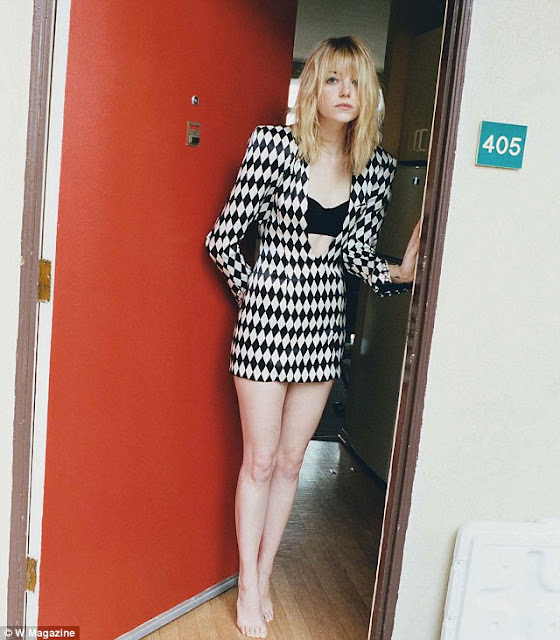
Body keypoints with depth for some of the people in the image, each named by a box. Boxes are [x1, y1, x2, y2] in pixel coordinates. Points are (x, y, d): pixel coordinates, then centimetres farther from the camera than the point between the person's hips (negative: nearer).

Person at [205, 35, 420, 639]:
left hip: (325, 321, 4)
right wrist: (254, 294, 0)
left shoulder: (376, 164, 3)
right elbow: (223, 239, -6)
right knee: (260, 459, 5)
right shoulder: (274, 144, -10)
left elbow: (356, 250, 3)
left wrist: (397, 272, -15)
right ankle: (247, 589, 23)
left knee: (291, 459, 13)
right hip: (268, 316, -4)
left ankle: (263, 579, 31)